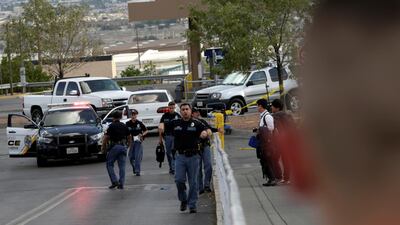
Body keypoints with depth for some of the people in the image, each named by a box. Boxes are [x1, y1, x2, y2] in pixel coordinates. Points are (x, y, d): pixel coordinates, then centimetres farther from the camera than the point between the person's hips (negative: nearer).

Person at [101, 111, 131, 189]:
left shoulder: (112, 126, -6)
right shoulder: (124, 126, 9)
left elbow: (106, 137, -10)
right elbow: (129, 137, 16)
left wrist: (103, 147, 1)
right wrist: (128, 144, 32)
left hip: (114, 147, -5)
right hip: (123, 147, 5)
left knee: (109, 165, 7)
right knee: (122, 166, 6)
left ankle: (114, 181, -5)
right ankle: (121, 184, 3)